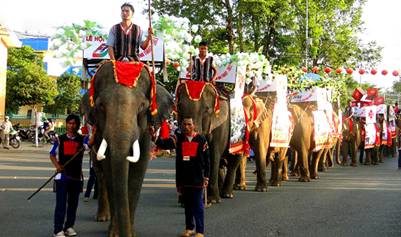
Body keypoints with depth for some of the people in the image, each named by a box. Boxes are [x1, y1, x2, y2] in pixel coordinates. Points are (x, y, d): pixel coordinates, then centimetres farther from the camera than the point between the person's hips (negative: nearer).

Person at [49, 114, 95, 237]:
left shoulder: (81, 139, 4)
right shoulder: (60, 139, 4)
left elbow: (89, 143, -18)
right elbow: (52, 155, 9)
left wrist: (93, 134, -35)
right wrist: (57, 166, -8)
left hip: (76, 176, 2)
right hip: (63, 175, -2)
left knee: (73, 203, 10)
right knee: (61, 203, -4)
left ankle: (69, 227, 22)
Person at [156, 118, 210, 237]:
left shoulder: (201, 139, 0)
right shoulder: (178, 138, 3)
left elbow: (206, 159, 2)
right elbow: (166, 143, -15)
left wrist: (206, 177, -1)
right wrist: (158, 138, -35)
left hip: (197, 178, -3)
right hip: (183, 178, 3)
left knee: (198, 205, -2)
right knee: (187, 204, 14)